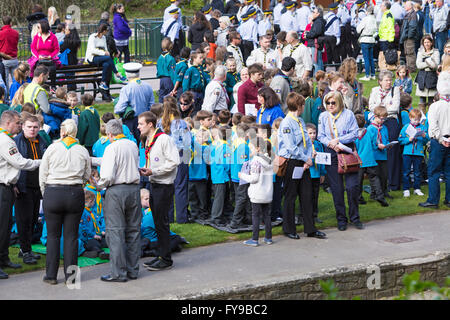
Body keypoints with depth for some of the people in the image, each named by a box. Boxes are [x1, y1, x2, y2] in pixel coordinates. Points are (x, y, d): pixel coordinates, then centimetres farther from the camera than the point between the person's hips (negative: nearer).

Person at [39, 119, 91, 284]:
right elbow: (86, 176, 8)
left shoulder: (52, 148, -1)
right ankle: (70, 274, 9)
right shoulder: (83, 151, 3)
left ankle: (51, 275, 8)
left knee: (53, 235, 6)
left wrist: (45, 194, 13)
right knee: (71, 235, 7)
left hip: (52, 192, -1)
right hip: (75, 194, 1)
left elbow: (42, 175, 2)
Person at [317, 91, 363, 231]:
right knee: (337, 189, 2)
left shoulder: (348, 114, 2)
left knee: (353, 185, -8)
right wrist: (331, 144, -11)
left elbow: (354, 134, -3)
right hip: (331, 154, 2)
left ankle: (354, 217, 8)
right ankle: (341, 219, 12)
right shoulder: (323, 116, 8)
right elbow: (320, 136, 6)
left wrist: (338, 140, -13)